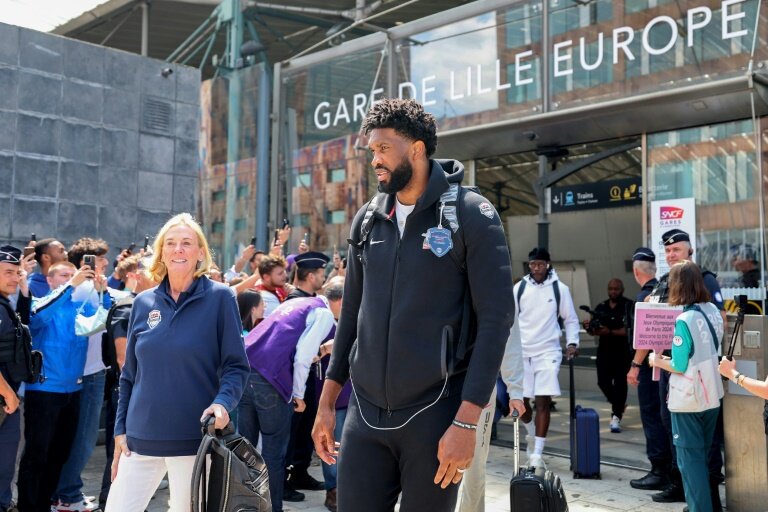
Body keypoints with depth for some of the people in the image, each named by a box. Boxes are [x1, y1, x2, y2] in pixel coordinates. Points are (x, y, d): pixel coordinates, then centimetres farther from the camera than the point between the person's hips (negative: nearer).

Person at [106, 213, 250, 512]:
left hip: (194, 438, -3)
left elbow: (236, 365, -5)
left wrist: (222, 402, -22)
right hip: (140, 439, 4)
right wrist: (120, 430, 10)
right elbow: (129, 375, 13)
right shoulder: (143, 303, 7)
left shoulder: (220, 297, -4)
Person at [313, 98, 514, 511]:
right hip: (365, 413, 4)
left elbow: (495, 320, -11)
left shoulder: (471, 216, -7)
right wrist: (327, 401, 11)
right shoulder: (366, 220, 8)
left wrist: (466, 422, -16)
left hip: (435, 412, -4)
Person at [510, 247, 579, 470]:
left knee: (543, 401, -8)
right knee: (521, 401, 5)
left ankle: (537, 454, -3)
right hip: (522, 351, 2)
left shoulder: (560, 289, -1)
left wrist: (572, 342, -7)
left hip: (548, 351, -2)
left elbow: (571, 319, 7)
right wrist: (507, 349, 4)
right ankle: (532, 435, 35)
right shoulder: (520, 288, 3)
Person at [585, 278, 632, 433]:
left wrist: (610, 332, -24)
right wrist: (589, 327, -9)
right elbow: (594, 330, 13)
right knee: (603, 381, 3)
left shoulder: (628, 306, -5)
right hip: (604, 351, 5)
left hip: (623, 352, -5)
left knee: (620, 382, -6)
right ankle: (619, 405, 31)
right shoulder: (601, 307, 12)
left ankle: (616, 417, 1)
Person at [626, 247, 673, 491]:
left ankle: (659, 472, 1)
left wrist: (635, 365, -19)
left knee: (652, 417, -3)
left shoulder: (645, 296, -16)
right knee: (663, 416, 15)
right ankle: (669, 467, 23)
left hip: (650, 363, -9)